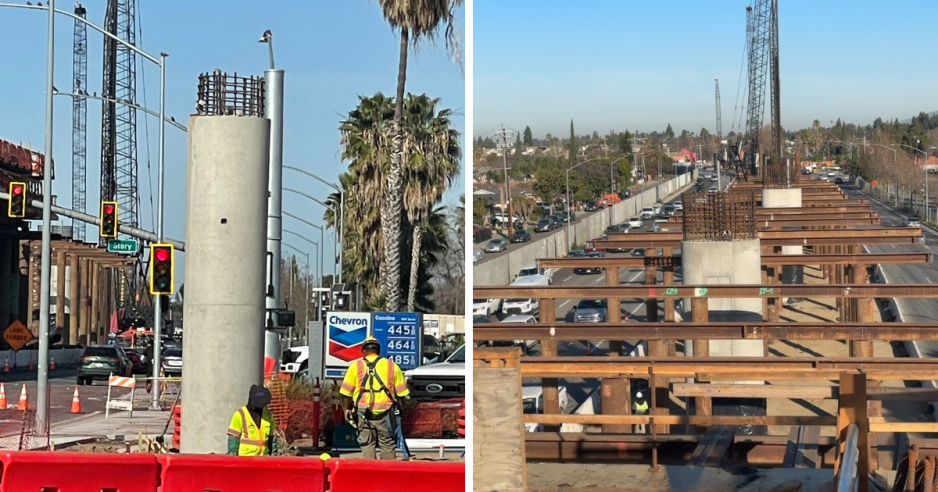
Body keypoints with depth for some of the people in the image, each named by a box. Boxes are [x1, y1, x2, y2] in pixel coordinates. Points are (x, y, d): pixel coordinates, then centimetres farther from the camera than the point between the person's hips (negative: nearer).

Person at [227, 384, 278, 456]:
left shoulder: (268, 414, 9)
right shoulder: (240, 415, -5)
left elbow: (272, 436, 15)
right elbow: (233, 438, -6)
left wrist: (273, 454, 11)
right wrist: (233, 455, -10)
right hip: (244, 457, -5)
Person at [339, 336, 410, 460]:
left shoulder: (356, 366, 4)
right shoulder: (391, 366, 7)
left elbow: (346, 393, 2)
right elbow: (402, 392, 7)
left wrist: (347, 409, 13)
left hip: (364, 411, 0)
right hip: (386, 412, 0)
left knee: (367, 444, 5)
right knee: (387, 445, 7)